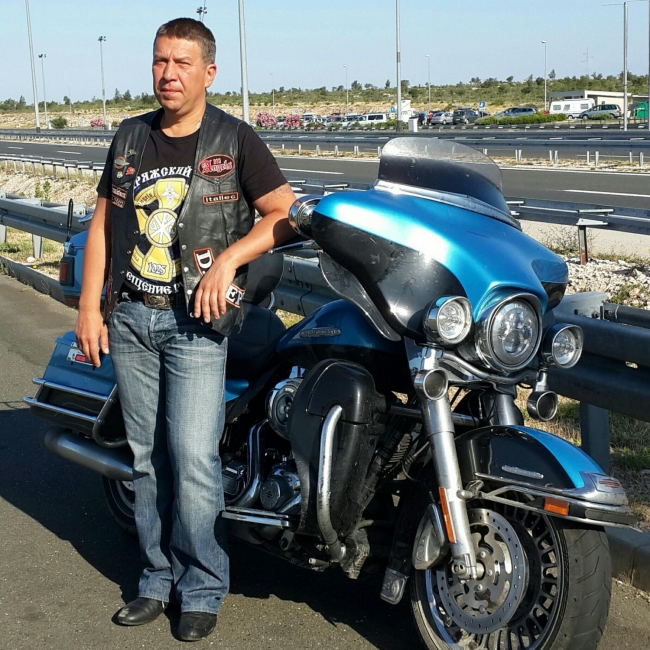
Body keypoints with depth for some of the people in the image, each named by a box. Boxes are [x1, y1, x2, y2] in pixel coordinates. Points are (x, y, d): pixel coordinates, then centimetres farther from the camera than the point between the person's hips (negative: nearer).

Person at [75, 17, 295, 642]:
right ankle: (159, 577, 23)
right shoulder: (130, 137, 12)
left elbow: (284, 214, -4)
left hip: (195, 319, -4)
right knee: (147, 456, 10)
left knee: (192, 459, -9)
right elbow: (103, 221, 14)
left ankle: (202, 589, 6)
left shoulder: (235, 140, -1)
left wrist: (229, 258, -18)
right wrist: (89, 305, 7)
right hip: (129, 316, 5)